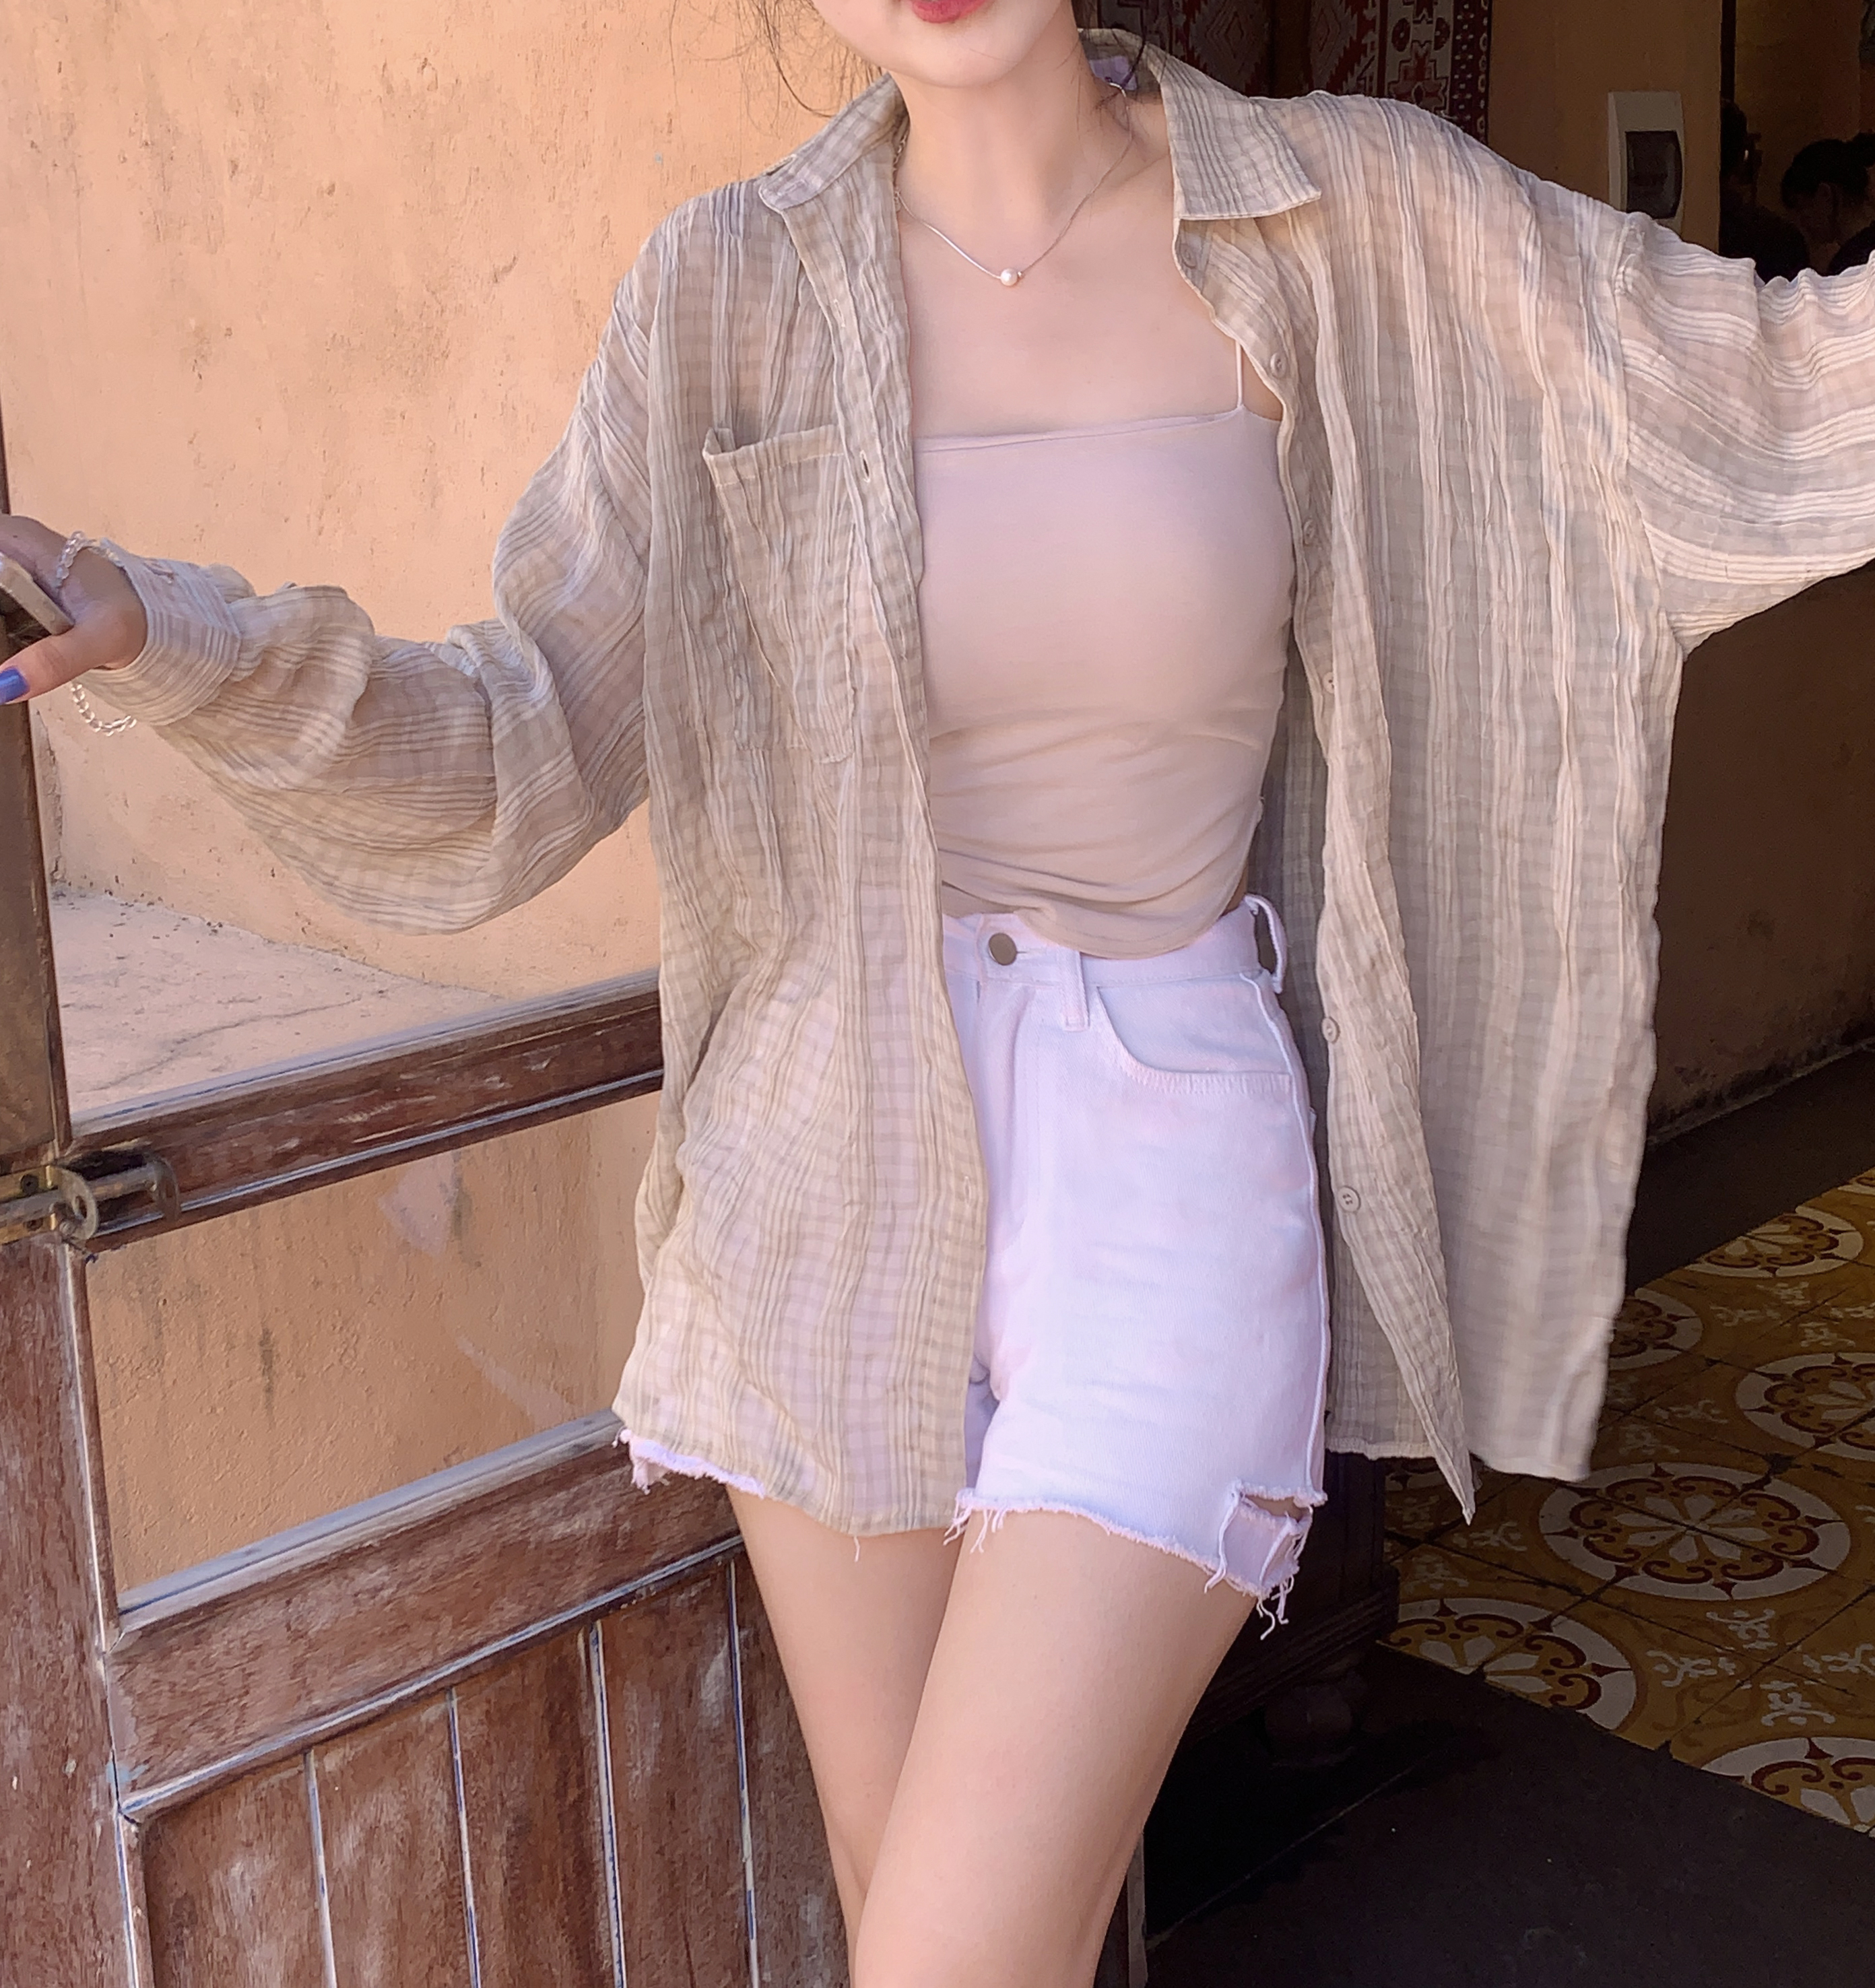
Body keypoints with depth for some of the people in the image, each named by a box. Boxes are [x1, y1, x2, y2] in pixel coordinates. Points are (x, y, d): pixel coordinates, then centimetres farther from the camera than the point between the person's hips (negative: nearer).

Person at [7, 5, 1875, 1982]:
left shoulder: (1341, 217, -4)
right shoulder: (733, 287, -2)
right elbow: (523, 753, -6)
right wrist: (161, 633, -21)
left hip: (1168, 1173, -2)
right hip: (844, 1170, 3)